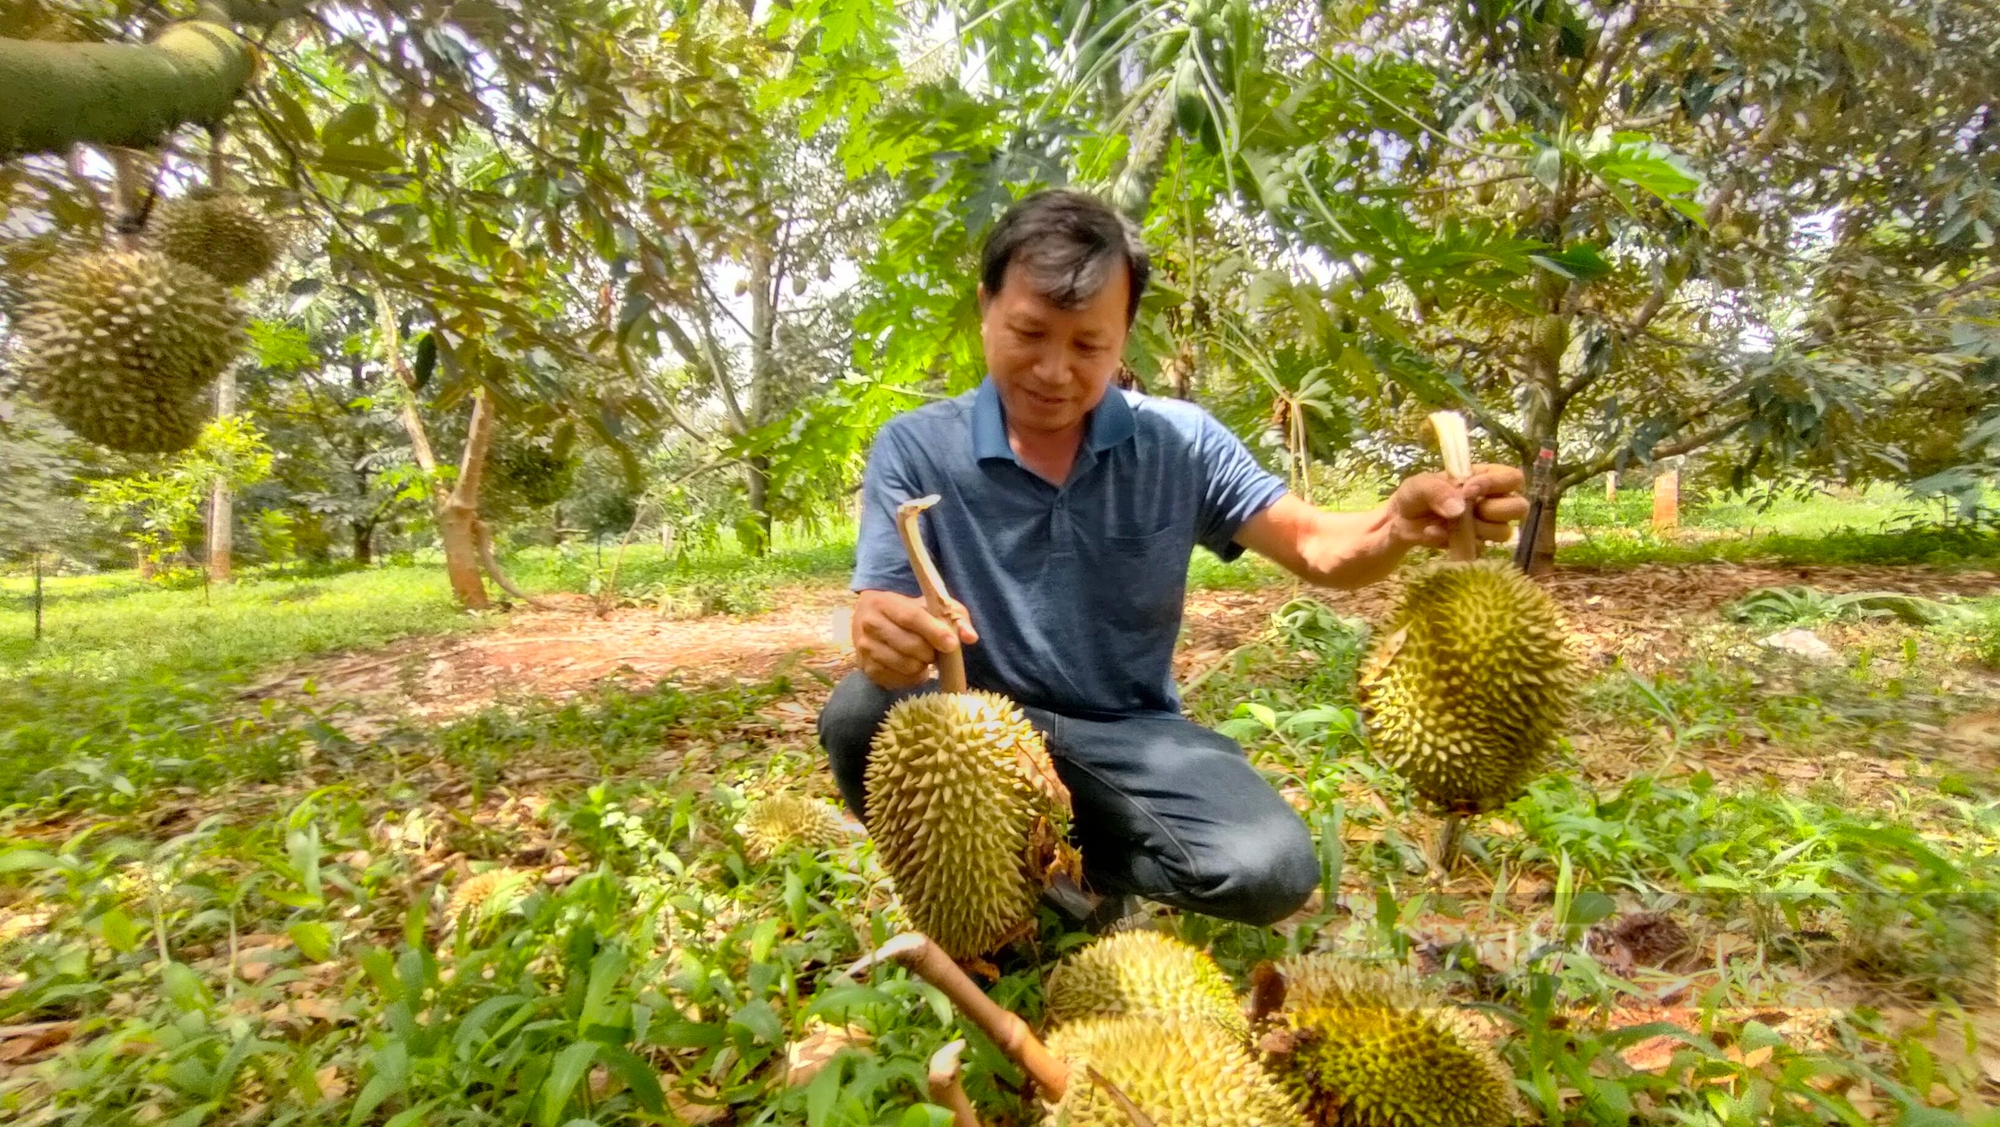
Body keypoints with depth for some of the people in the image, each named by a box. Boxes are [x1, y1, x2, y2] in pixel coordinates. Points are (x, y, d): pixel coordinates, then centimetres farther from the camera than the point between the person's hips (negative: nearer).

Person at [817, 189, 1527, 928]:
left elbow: (1318, 548, -6)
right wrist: (887, 634, -41)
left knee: (1270, 868, -23)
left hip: (1131, 735, 2)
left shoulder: (1179, 442, -4)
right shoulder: (916, 448, -8)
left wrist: (1401, 525, -30)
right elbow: (876, 616, -14)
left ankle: (1081, 859, 7)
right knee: (861, 713, -32)